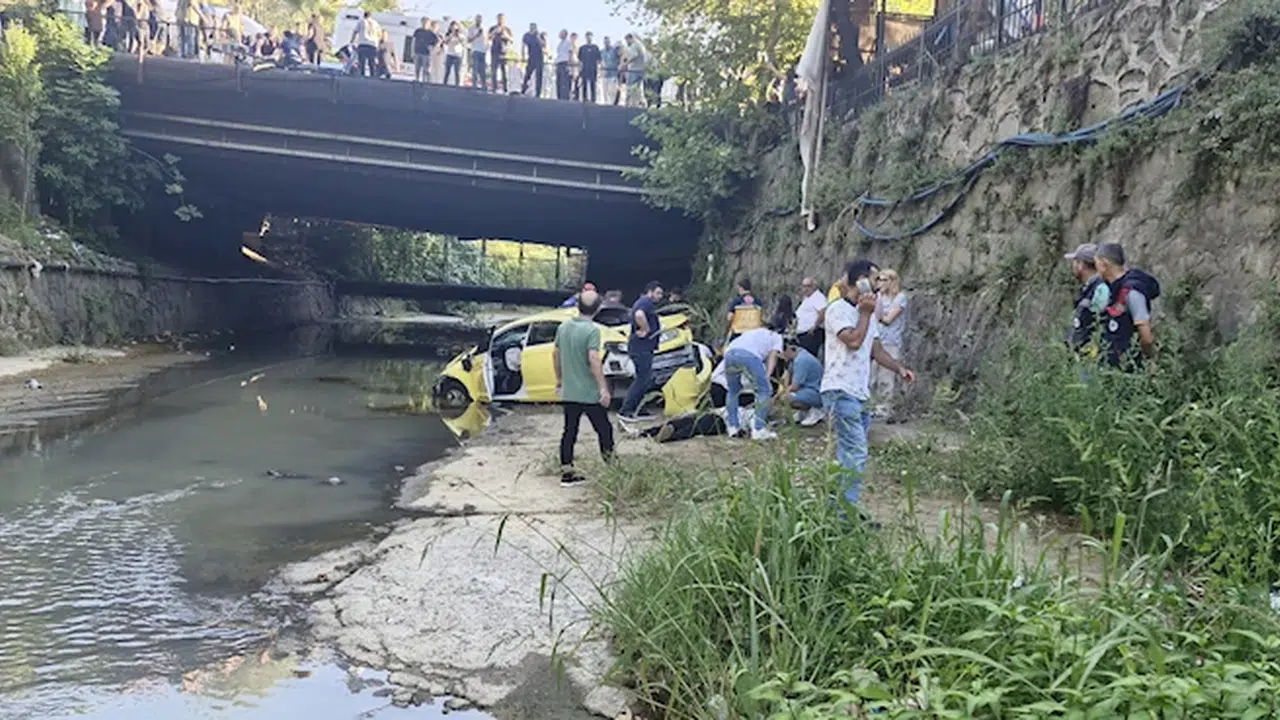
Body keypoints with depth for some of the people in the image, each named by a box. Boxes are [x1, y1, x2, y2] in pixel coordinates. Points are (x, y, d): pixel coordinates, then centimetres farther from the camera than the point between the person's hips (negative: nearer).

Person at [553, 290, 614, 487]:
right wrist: (603, 388, -21)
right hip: (590, 393, -6)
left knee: (569, 431, 11)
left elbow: (555, 354, 13)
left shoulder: (563, 327, 4)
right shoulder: (592, 330, -17)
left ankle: (567, 472, 11)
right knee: (604, 429, 10)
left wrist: (559, 379, 25)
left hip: (568, 392, 6)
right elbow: (593, 360, -25)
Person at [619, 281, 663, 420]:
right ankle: (625, 411, -7)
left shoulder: (647, 303, 20)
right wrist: (646, 330, -23)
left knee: (645, 378, 16)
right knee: (642, 378, -8)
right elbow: (639, 315, -35)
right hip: (641, 347, -11)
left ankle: (635, 409, 22)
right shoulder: (646, 302, -14)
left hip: (644, 348, 11)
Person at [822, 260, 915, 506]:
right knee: (856, 454, -13)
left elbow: (876, 349, 20)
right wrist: (866, 312, -11)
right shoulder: (838, 309, -8)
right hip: (840, 392, -9)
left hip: (860, 393, 9)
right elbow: (854, 341, -21)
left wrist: (899, 368, 6)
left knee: (848, 454, 10)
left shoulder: (868, 313, 18)